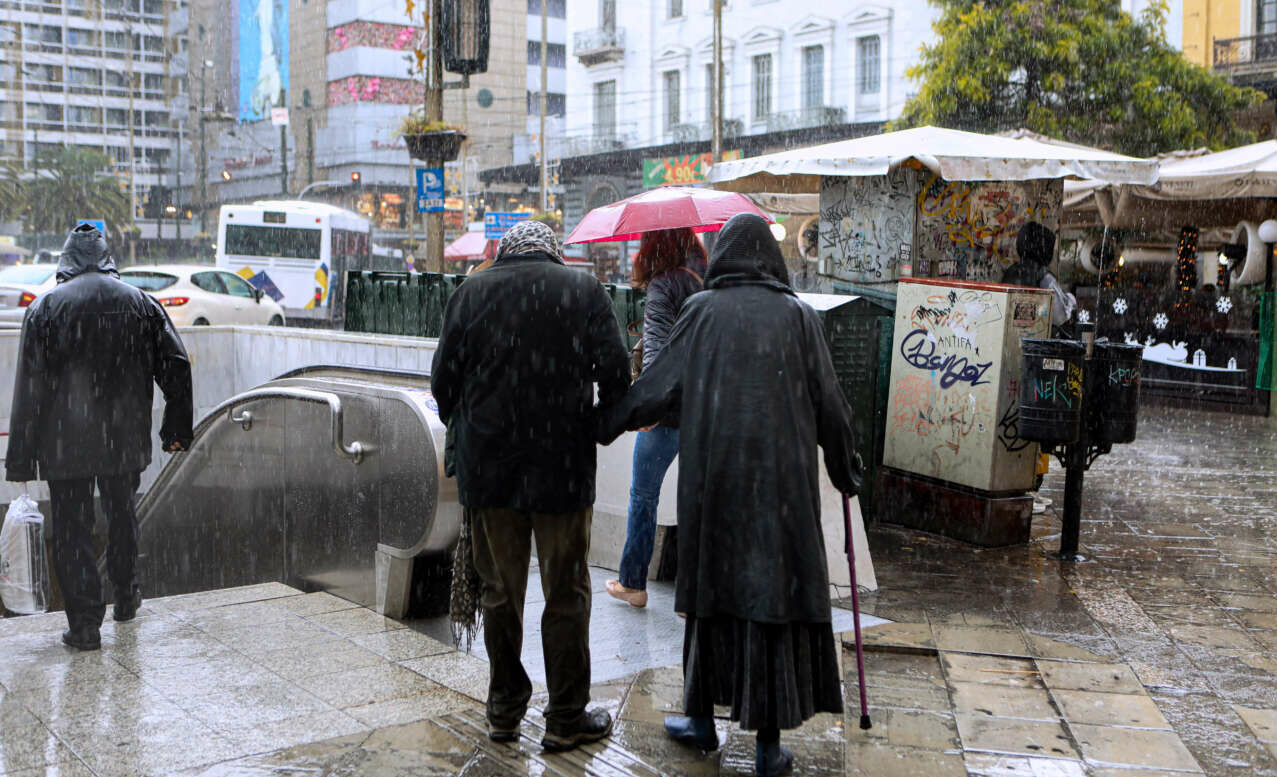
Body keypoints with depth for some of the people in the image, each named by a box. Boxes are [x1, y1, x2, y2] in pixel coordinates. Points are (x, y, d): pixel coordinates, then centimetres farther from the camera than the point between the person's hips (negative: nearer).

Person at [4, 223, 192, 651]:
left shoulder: (45, 307, -6)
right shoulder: (140, 303, 3)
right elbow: (176, 367, 2)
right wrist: (176, 429, 10)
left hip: (65, 443, -3)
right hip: (125, 439, 3)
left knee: (71, 529, 5)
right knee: (122, 517, 21)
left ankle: (85, 622, 6)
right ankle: (126, 597, 35)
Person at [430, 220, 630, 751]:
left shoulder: (471, 292, 3)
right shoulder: (583, 289, 0)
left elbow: (443, 380, 2)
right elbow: (616, 374, -6)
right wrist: (600, 425, 10)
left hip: (487, 468, 2)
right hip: (564, 468, -2)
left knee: (500, 593, 14)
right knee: (566, 595, 8)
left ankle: (504, 710, 24)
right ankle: (566, 719, 16)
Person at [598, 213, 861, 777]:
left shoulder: (702, 310, 1)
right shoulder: (797, 315, 2)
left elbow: (659, 385, -1)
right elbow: (827, 402, 3)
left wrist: (603, 425, 12)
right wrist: (845, 470, 15)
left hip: (713, 475, 1)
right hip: (780, 477, -1)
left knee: (711, 582, 14)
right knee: (774, 587, 4)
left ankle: (702, 718, 25)